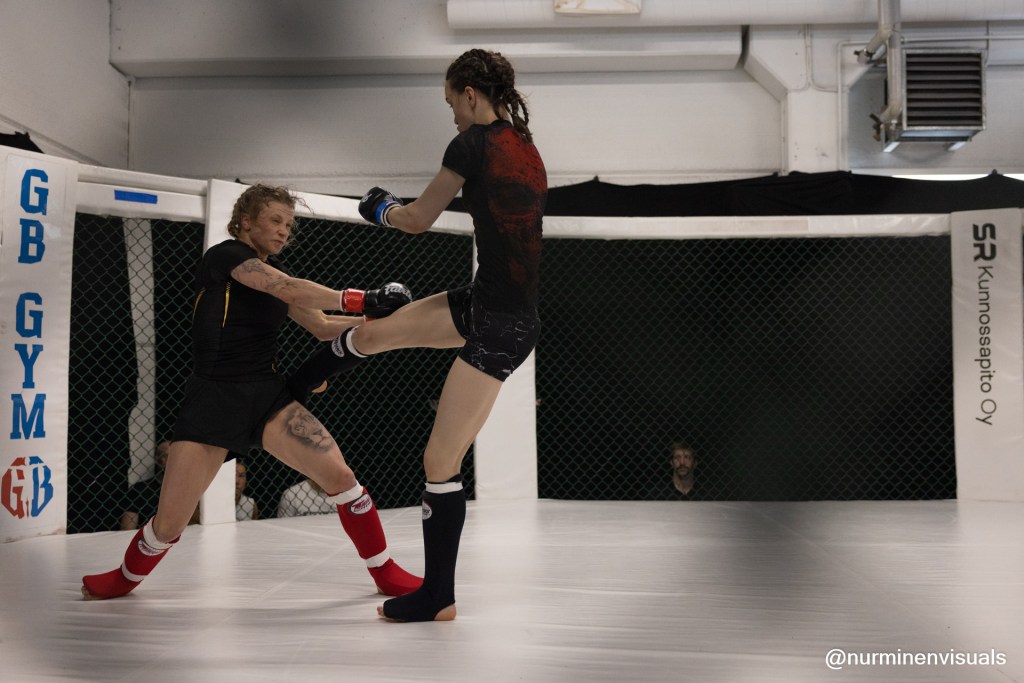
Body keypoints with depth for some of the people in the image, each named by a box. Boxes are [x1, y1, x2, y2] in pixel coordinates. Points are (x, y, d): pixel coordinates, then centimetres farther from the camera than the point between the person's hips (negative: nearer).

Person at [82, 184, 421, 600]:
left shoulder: (274, 274, 14)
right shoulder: (225, 255, -7)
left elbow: (323, 327, 13)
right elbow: (290, 290, -22)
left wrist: (374, 318, -3)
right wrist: (361, 300, -27)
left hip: (268, 395, 5)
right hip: (211, 399, -5)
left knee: (339, 475, -14)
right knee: (168, 525, -5)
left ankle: (387, 574, 1)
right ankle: (126, 578, 28)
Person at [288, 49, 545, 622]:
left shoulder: (472, 144, -11)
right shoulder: (527, 150, 11)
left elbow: (418, 220, -1)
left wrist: (382, 208, 21)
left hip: (501, 326, -9)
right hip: (488, 304, 9)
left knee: (441, 462, -1)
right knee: (371, 333, 17)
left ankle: (439, 599, 12)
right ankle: (290, 390, 46)